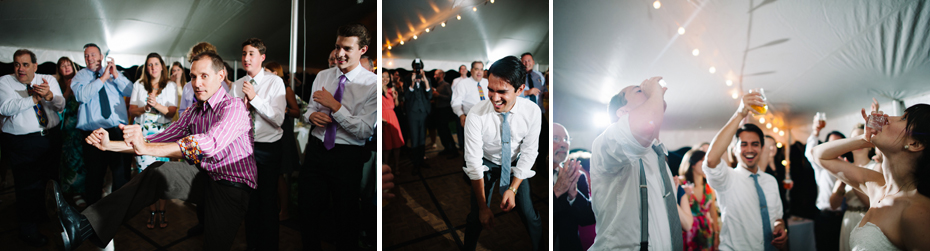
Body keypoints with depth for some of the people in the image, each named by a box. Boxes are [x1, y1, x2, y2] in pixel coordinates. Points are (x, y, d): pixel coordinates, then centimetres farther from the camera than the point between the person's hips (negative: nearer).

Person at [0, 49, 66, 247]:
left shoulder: (49, 80, 6)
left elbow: (60, 105, -6)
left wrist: (49, 95, -28)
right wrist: (34, 98, -21)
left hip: (51, 139, 5)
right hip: (22, 143, -4)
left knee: (51, 179, 18)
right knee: (28, 186, -2)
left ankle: (43, 215, 40)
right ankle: (28, 229, 11)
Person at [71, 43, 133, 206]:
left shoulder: (114, 73, 14)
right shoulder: (80, 76, 9)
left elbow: (130, 92, 2)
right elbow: (82, 96, -12)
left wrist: (116, 75, -9)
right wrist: (102, 78, -12)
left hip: (119, 131, 1)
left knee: (122, 172, 5)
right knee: (94, 175, 6)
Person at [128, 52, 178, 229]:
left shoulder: (171, 86, 9)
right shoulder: (139, 86, 14)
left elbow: (172, 112, 0)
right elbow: (131, 111, 8)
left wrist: (157, 105, -17)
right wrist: (145, 108, -12)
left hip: (163, 133, -1)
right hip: (142, 133, 1)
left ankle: (161, 212, 2)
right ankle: (151, 212, 5)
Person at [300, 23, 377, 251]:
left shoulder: (372, 84, -12)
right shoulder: (322, 76, 6)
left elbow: (365, 131, -18)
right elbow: (309, 108, 15)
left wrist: (335, 106, -22)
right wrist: (312, 115, -9)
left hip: (348, 156, -5)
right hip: (316, 149, 5)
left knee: (346, 217, 10)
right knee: (308, 211, 15)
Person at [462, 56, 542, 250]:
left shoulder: (532, 112, -25)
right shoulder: (476, 114, -30)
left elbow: (529, 153, -13)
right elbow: (473, 162, -25)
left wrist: (513, 189, -21)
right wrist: (483, 207, -23)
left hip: (516, 164, 1)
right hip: (486, 163, -1)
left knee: (530, 217, -5)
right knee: (476, 218, -6)